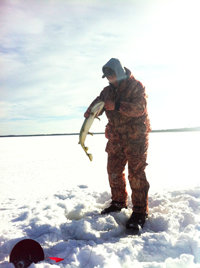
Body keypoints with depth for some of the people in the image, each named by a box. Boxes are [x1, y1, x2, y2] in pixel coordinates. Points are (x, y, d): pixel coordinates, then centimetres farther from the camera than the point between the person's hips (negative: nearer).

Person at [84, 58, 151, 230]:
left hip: (136, 136, -6)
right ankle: (118, 203, 27)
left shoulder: (136, 86, -6)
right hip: (116, 137, 6)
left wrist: (116, 106, -28)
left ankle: (140, 211, 2)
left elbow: (139, 108, -19)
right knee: (113, 171, 9)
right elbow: (98, 102, 6)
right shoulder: (108, 90, 13)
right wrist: (90, 111, -16)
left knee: (136, 172, -7)